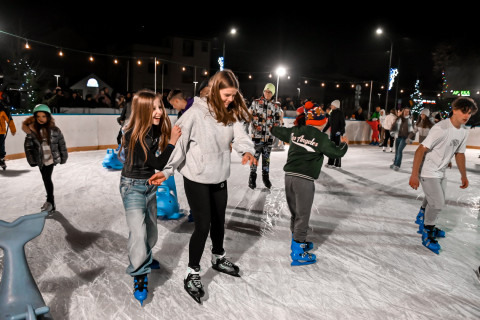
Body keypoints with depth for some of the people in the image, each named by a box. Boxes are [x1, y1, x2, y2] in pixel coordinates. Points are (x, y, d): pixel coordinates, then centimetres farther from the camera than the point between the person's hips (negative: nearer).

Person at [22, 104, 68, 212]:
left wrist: (63, 158, 0)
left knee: (47, 179, 0)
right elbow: (28, 146, -1)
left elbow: (62, 144, -3)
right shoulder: (31, 130, -6)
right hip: (40, 160, 3)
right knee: (46, 179, 14)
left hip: (52, 158, -3)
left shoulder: (54, 130, -11)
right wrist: (31, 161, -6)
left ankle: (50, 201, 14)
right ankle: (51, 201, 28)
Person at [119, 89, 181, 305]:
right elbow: (158, 164, -26)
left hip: (150, 184, 7)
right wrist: (172, 141, -25)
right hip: (133, 186, -7)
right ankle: (139, 277, 7)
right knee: (139, 232, -10)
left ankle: (145, 257, 47)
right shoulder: (134, 135, -26)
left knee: (151, 226, 21)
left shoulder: (158, 129, -6)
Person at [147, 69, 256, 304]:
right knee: (202, 225, -2)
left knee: (219, 221, 20)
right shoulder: (197, 112, -19)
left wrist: (247, 152, -34)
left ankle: (218, 258, 46)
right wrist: (167, 171, -24)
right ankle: (192, 274, 20)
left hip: (220, 177, 6)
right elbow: (180, 142, -17)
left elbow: (240, 136, -13)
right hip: (196, 178, -6)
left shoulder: (232, 113, -1)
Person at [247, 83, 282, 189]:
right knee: (255, 156, 2)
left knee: (266, 156, 12)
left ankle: (265, 176, 25)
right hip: (256, 134, -2)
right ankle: (252, 177, 14)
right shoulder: (256, 102, 2)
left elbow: (278, 120, 10)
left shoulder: (276, 106, 7)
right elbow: (249, 116, 2)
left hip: (269, 135, 2)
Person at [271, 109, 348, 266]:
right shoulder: (321, 137, -6)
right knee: (302, 215, 2)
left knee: (295, 213, 20)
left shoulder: (294, 131, 10)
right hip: (304, 179, -6)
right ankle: (298, 253, 8)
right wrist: (344, 144, 19)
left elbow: (277, 131, 24)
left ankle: (297, 241, 37)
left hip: (289, 176, 7)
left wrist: (273, 127, 47)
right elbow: (336, 153, -1)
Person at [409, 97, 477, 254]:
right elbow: (421, 150, -27)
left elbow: (459, 153, 13)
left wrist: (463, 175, 19)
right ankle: (427, 234, 11)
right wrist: (414, 175, -28)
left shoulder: (464, 131, -1)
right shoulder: (441, 128, -26)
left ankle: (422, 218, 49)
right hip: (428, 172, -8)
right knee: (437, 204, -8)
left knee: (434, 200, 22)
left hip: (441, 172, 8)